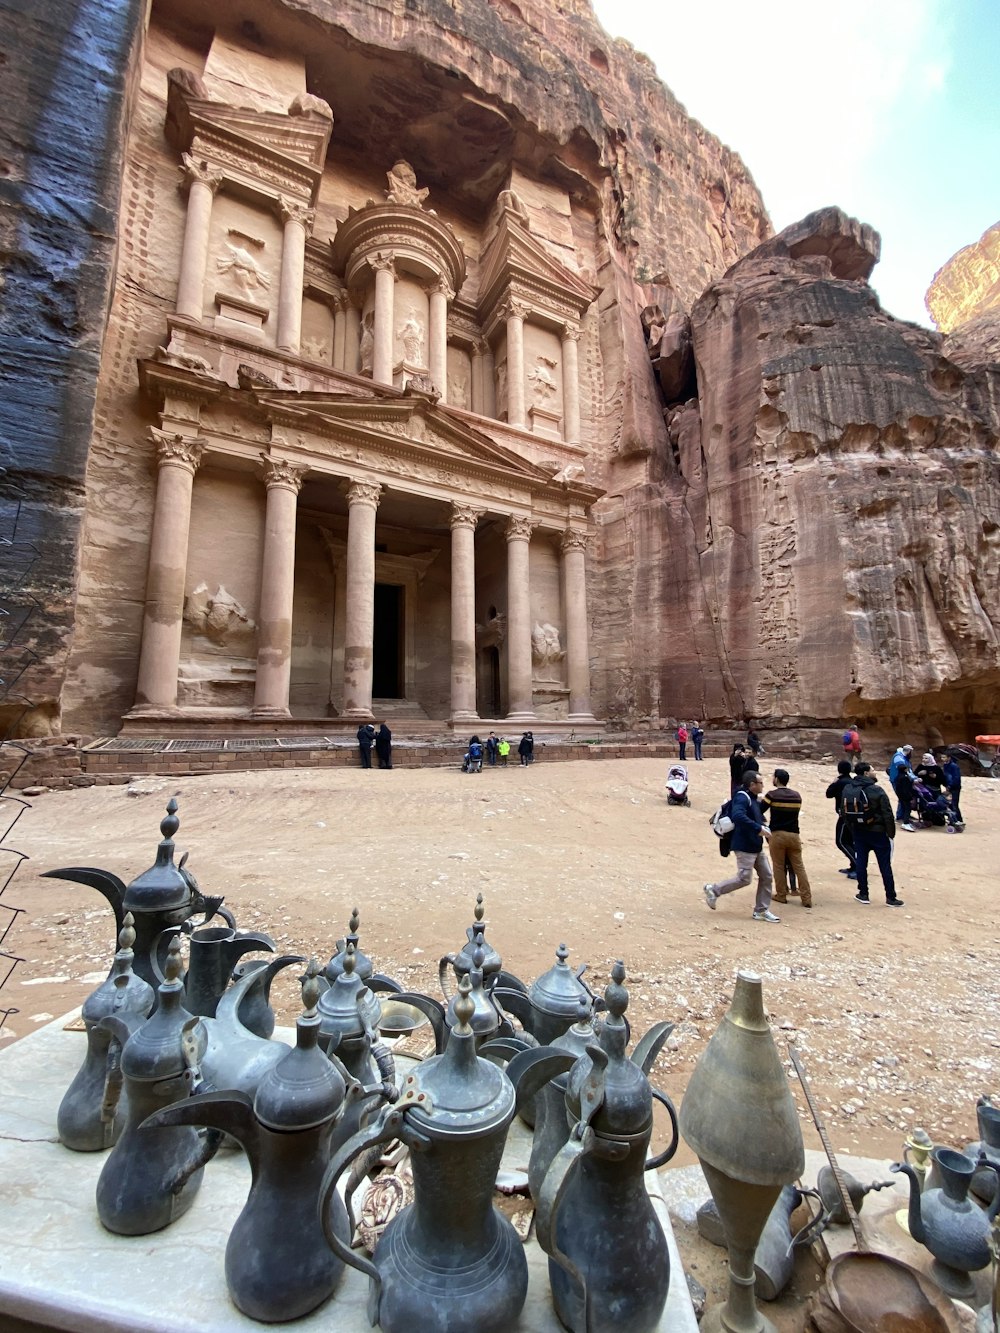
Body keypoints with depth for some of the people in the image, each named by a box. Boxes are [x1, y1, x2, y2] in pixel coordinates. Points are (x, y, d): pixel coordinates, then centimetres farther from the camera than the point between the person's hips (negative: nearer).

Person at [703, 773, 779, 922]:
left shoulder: (754, 799, 13)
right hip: (745, 847, -10)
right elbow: (738, 816, -35)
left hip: (757, 847, 10)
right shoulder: (742, 797, -18)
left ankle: (761, 911, 21)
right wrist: (759, 828, -32)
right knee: (744, 879, -6)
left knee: (767, 877, 11)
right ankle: (713, 890, 10)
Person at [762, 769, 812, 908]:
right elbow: (795, 812, 15)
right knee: (799, 867, 9)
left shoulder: (772, 794, -8)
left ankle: (781, 895, 13)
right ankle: (806, 898, 10)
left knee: (778, 866, 7)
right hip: (794, 835, 4)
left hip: (777, 834, -4)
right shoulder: (797, 795, 6)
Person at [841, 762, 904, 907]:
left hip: (859, 832, 4)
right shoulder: (876, 790, -17)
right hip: (878, 832, -4)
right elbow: (887, 814, -16)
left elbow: (845, 812, 6)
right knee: (885, 865, 6)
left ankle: (863, 894, 17)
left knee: (861, 863, 11)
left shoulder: (847, 790, -1)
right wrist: (891, 833, -6)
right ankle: (891, 898, 13)